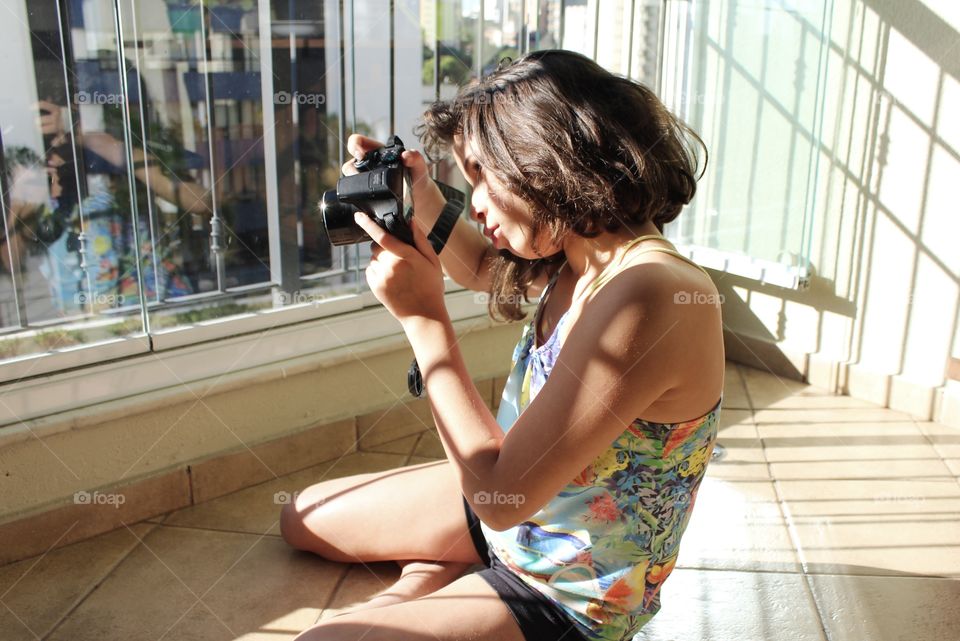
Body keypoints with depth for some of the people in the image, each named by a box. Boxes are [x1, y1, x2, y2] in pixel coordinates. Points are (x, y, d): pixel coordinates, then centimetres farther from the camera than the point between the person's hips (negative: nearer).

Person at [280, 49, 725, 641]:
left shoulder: (649, 295, -34)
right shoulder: (580, 257, -7)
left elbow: (501, 494, -31)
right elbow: (483, 267, 18)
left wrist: (425, 317, -26)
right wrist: (424, 205, -3)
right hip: (520, 506, 8)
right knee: (305, 519, 18)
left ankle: (434, 576, 3)